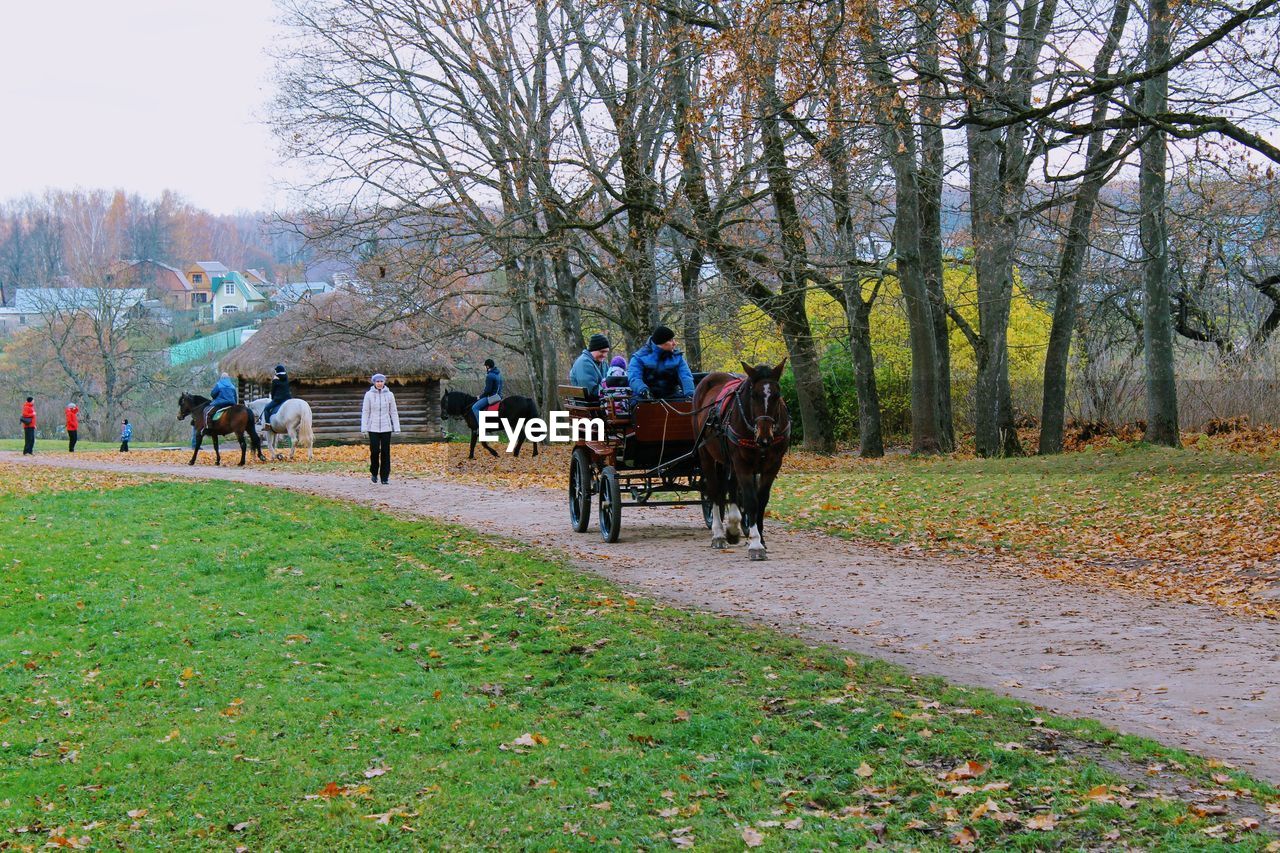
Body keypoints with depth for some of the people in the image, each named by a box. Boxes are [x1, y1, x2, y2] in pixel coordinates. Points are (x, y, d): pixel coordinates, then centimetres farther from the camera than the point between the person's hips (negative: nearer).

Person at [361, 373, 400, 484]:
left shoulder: (389, 395, 3)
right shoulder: (369, 395, 0)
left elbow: (393, 412, 6)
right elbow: (365, 412, 1)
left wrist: (397, 428, 1)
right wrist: (364, 428, -5)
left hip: (386, 428, 1)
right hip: (373, 428, -1)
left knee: (385, 452, 0)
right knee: (375, 451, -7)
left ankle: (384, 477, 7)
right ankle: (374, 472, 17)